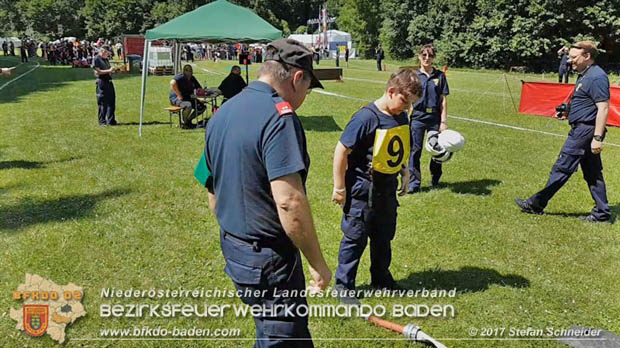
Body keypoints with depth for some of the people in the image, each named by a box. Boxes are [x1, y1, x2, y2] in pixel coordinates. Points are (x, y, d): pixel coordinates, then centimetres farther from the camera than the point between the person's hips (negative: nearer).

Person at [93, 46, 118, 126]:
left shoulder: (106, 59, 19)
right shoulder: (97, 59, -6)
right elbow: (97, 72, -15)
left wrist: (112, 71, 9)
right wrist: (108, 70, -16)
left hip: (109, 82, 8)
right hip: (102, 83, -8)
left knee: (111, 102, 8)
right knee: (102, 104, -2)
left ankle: (111, 120, 14)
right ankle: (102, 121, 5)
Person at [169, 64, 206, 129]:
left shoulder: (192, 78, 10)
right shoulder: (180, 77, -15)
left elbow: (199, 87, 17)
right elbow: (172, 83, -35)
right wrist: (179, 95, -31)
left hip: (188, 99, 9)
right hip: (176, 99, -9)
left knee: (202, 107, 1)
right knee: (188, 105, -38)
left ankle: (188, 120, 12)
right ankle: (183, 123, -14)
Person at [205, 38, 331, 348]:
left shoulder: (221, 114, 7)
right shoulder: (279, 117, -21)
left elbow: (213, 193, 15)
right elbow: (289, 202, -28)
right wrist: (318, 263, -18)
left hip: (233, 249, 9)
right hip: (269, 259, -8)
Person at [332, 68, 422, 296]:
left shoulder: (401, 117, 1)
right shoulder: (367, 117, -22)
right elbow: (341, 150, -20)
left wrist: (404, 172, 16)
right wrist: (340, 187, -16)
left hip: (387, 188, 7)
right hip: (363, 189, -7)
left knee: (384, 235, 20)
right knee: (356, 238, 5)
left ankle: (381, 279, 39)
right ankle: (343, 284, 22)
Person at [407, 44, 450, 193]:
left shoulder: (440, 76, 5)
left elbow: (443, 100, 4)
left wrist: (444, 122, -1)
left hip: (435, 118, 1)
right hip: (417, 117, -1)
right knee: (415, 150, -2)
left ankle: (435, 180, 30)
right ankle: (414, 183, 5)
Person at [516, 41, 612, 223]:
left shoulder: (597, 77, -15)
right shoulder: (585, 75, 16)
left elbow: (603, 108, -21)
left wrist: (597, 137, -24)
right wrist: (569, 112, 10)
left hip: (585, 130, -11)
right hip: (582, 128, 11)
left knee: (562, 168, -4)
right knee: (592, 173, 12)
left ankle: (536, 204, 4)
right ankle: (602, 213, 17)